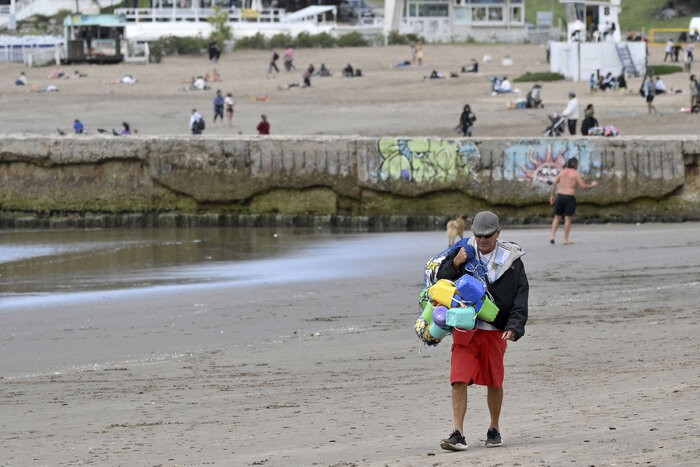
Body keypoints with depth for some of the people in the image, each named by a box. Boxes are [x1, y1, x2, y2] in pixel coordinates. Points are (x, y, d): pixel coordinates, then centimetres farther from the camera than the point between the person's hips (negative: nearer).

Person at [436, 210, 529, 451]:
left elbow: (520, 298, -2)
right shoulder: (464, 253, 3)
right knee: (459, 380, -11)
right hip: (465, 329, 0)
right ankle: (458, 434, -11)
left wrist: (514, 327, -14)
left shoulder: (511, 260, 0)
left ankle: (494, 430, 28)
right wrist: (454, 265, -14)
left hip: (495, 331, 0)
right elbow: (439, 282, 5)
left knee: (494, 382, 10)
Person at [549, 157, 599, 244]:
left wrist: (552, 196, 9)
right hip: (570, 198, -5)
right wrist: (592, 185, 9)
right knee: (568, 219, 0)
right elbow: (583, 186, -8)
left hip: (560, 196, 5)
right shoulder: (576, 174, -5)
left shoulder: (562, 172, 10)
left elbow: (554, 183, 4)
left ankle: (552, 236, 1)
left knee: (557, 217, 13)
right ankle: (566, 239, 1)